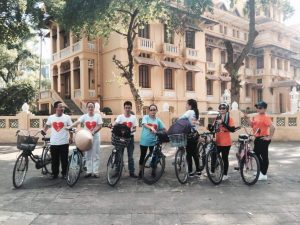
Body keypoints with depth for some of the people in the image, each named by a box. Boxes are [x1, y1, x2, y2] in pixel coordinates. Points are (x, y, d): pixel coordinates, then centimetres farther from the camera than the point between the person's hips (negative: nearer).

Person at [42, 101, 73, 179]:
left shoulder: (67, 117, -2)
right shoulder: (51, 117, 4)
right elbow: (47, 125, 21)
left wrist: (71, 138, -8)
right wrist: (43, 130, 6)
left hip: (64, 143, -2)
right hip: (53, 143, 2)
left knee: (64, 159, 5)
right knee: (54, 160, 9)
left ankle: (64, 173, 19)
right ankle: (54, 173, 22)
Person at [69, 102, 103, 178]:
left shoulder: (98, 116, -1)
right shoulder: (84, 116, 1)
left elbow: (100, 126, -6)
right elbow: (77, 122, -15)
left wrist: (93, 132, -21)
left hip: (95, 138, -2)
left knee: (95, 155, 2)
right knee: (88, 155, 7)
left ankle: (96, 172, 9)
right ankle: (89, 171, 16)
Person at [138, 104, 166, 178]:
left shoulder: (158, 120, 5)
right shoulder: (145, 117, -3)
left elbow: (164, 129, 6)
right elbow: (145, 125, -21)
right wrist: (151, 128, -39)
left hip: (153, 141, 2)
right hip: (144, 141, -2)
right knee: (142, 156, 9)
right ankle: (140, 171, 24)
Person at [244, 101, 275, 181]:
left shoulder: (266, 117, -16)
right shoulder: (256, 116, 10)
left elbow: (272, 127, -26)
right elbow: (252, 125, 14)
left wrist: (269, 137, -20)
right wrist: (247, 118, 2)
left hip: (263, 139, -9)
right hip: (257, 138, 9)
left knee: (264, 156, 0)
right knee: (256, 154, 16)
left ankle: (264, 175, 10)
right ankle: (261, 170, 33)